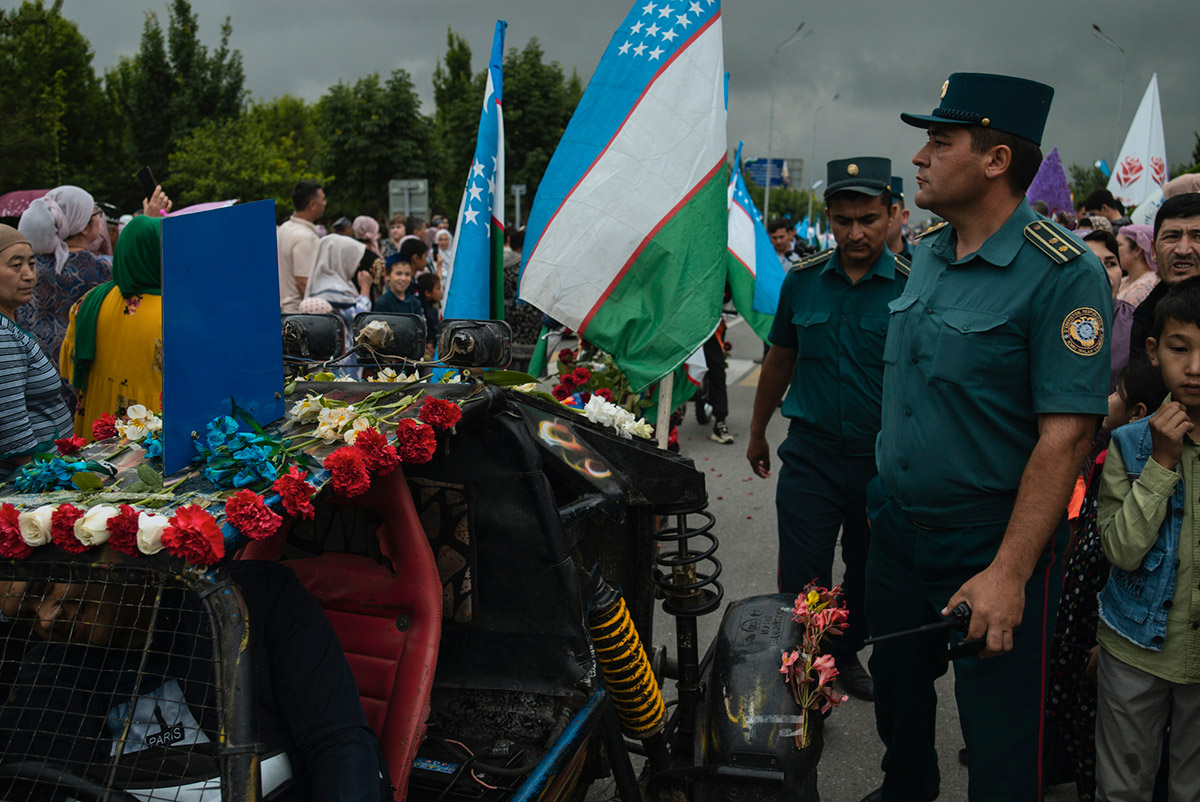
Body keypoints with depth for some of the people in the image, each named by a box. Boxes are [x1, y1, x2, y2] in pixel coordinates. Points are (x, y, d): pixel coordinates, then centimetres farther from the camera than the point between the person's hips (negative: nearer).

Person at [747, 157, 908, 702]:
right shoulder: (803, 280, 0)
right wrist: (758, 430, 20)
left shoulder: (911, 285, -8)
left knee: (867, 573, 17)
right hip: (811, 451, 1)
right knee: (801, 579, 0)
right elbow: (780, 358, 13)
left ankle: (847, 652, 40)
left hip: (883, 456, 0)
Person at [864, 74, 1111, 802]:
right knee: (897, 693, 24)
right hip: (897, 530, 7)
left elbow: (1066, 435, -23)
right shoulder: (926, 256, 4)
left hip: (992, 547, -7)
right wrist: (885, 492, 13)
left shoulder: (1064, 273, -19)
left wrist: (1010, 573, -25)